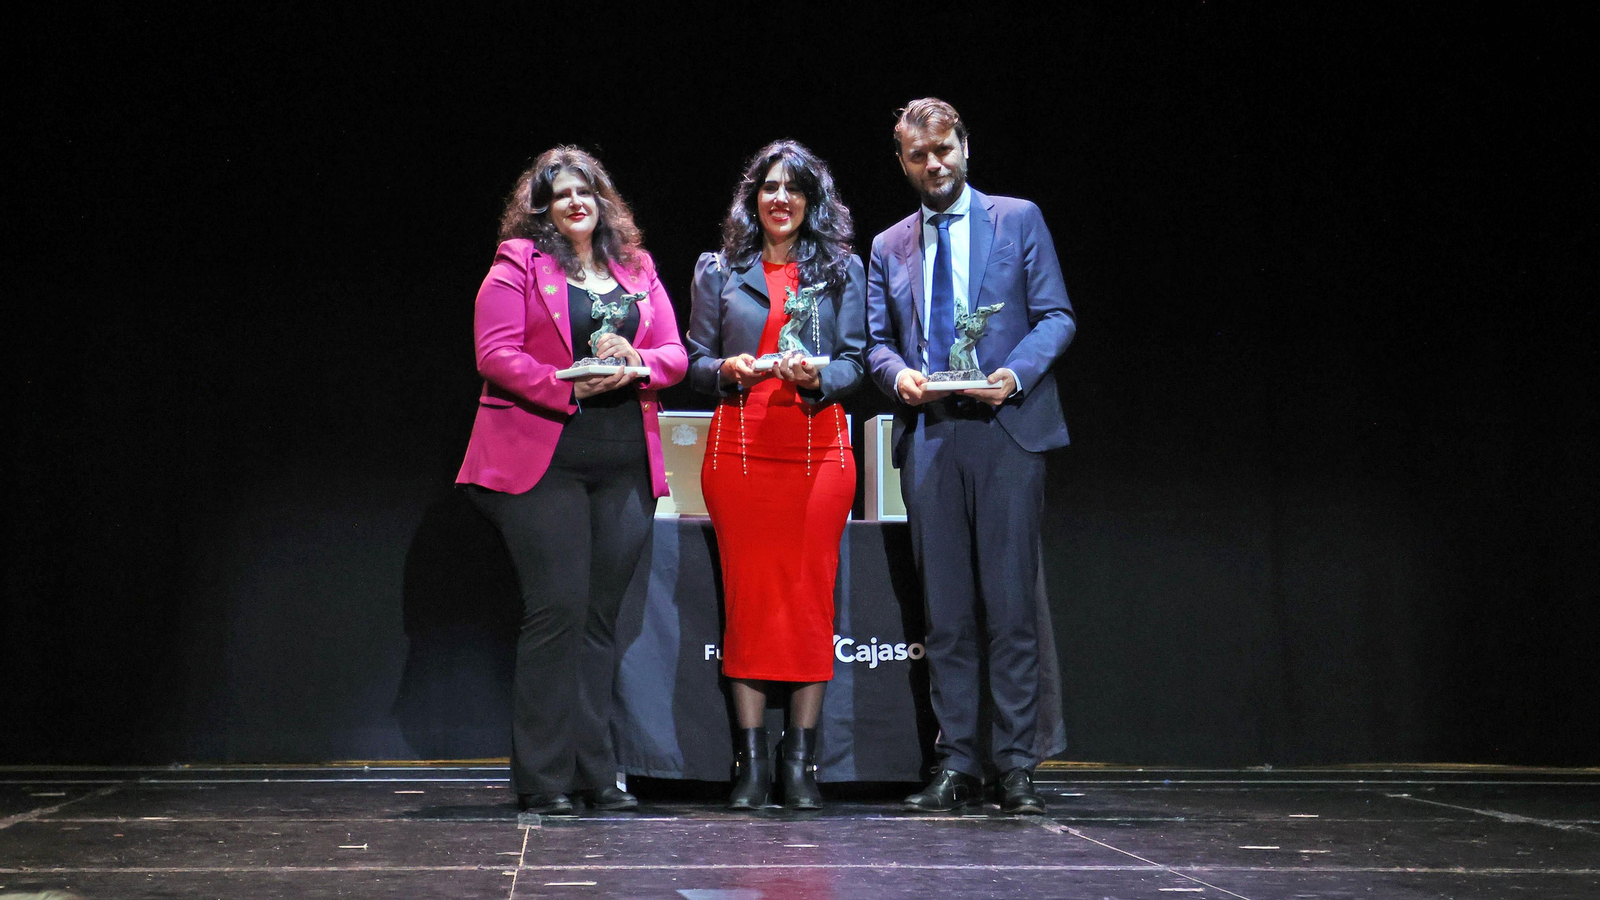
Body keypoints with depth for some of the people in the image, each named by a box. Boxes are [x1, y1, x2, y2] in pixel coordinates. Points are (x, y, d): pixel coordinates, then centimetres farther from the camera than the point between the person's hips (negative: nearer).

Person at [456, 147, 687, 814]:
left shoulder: (638, 271, 18)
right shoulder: (517, 266, 4)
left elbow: (674, 354, 13)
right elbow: (495, 355, -6)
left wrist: (637, 364, -9)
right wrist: (569, 387, -18)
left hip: (625, 465, 5)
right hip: (543, 459, -4)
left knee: (601, 615, 6)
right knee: (558, 609, -10)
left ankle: (595, 773, 11)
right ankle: (542, 778, -2)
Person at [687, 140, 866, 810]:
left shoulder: (843, 270, 13)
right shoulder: (719, 270, 13)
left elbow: (854, 363, 8)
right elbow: (696, 360, 11)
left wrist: (818, 376, -12)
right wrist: (728, 370, -10)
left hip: (818, 444, 0)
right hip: (740, 445, 0)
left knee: (811, 592, -4)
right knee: (747, 591, -4)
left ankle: (801, 761, 2)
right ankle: (750, 762, 1)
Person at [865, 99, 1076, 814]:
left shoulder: (1018, 219, 8)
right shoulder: (889, 247, 17)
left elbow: (1056, 316, 3)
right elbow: (877, 341, 16)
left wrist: (1015, 374, -14)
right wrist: (899, 374, -7)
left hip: (1006, 429, -3)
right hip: (927, 436, 3)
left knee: (1010, 605, -5)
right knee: (945, 609, 4)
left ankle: (1015, 766, 1)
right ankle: (955, 765, 9)